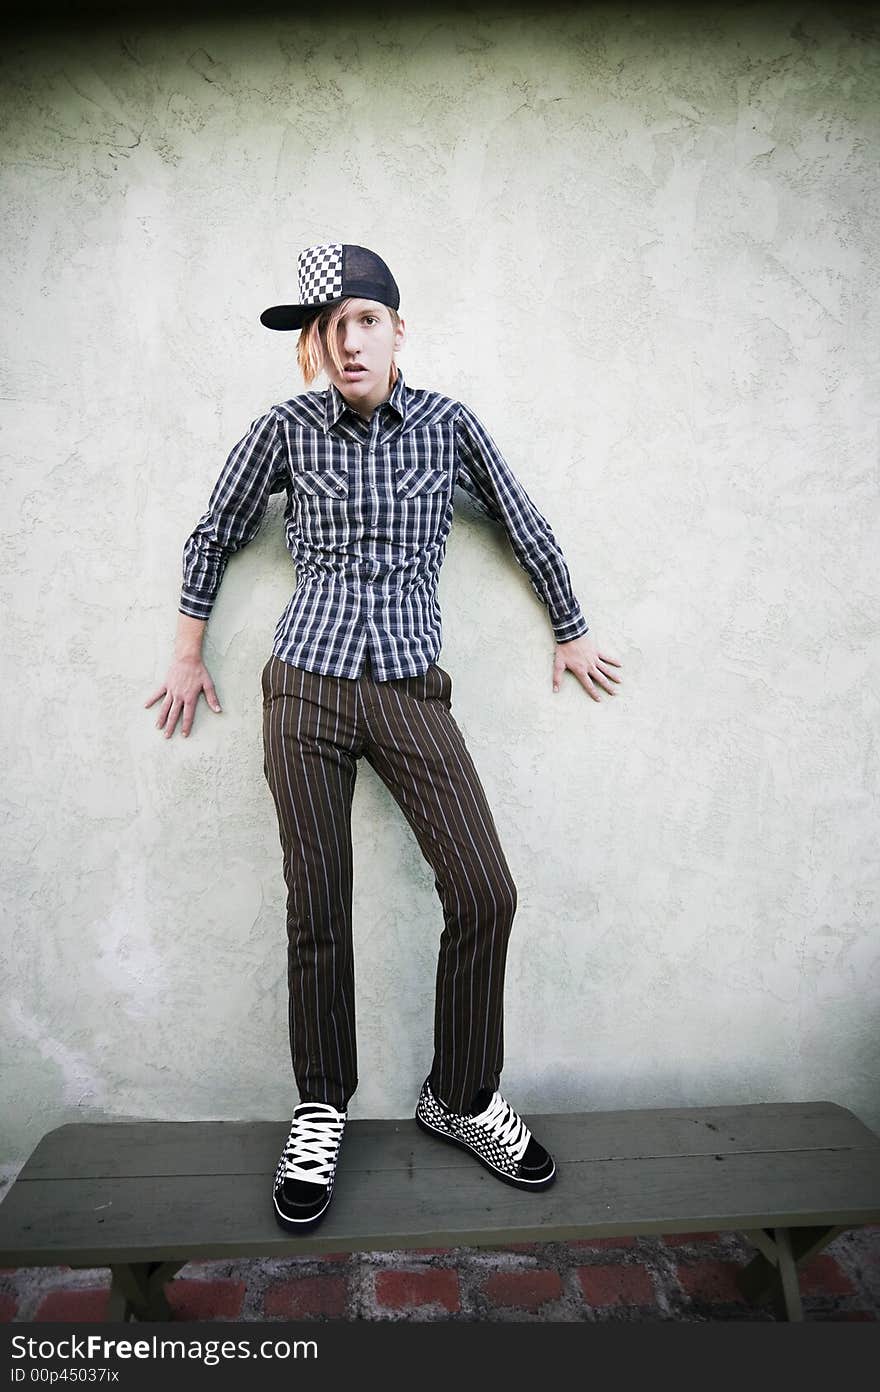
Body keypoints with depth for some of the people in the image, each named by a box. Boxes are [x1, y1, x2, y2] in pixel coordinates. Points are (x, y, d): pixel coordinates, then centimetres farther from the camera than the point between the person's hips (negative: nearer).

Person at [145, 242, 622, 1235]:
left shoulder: (448, 424, 5)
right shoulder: (286, 430, 3)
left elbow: (525, 528, 15)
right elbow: (212, 537, 15)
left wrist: (570, 633, 22)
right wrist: (188, 654, 18)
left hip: (410, 691, 1)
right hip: (307, 688, -1)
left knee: (484, 893, -6)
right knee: (317, 911, 2)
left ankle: (460, 1098, 18)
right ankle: (320, 1113, 25)